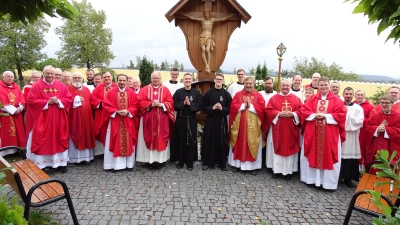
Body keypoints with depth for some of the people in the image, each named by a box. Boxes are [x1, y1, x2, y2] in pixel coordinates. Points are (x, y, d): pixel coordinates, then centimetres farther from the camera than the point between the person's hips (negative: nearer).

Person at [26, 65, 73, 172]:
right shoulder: (37, 86, -2)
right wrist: (47, 102, -15)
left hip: (58, 120, 2)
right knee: (42, 141, 2)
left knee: (59, 140, 8)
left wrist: (58, 101, -14)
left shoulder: (61, 86, 5)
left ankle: (61, 163, 18)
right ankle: (41, 164, 12)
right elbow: (31, 100, -8)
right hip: (42, 120, -2)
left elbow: (69, 99, 3)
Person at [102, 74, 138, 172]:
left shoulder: (131, 93, 4)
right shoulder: (111, 92, 0)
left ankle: (129, 164, 15)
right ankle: (114, 164, 10)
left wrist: (128, 112, -16)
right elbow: (106, 106, -5)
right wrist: (117, 112, -16)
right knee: (115, 142, 2)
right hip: (115, 121, -1)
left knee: (128, 142, 7)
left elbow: (135, 106, 1)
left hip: (128, 121, 2)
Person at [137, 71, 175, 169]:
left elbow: (170, 103, 0)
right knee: (149, 139, 2)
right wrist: (151, 104, -15)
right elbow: (140, 102, -2)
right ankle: (150, 160, 8)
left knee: (161, 138, 2)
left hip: (162, 120, 0)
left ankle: (159, 160, 10)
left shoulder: (165, 90, 7)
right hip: (148, 119, 0)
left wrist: (161, 104, -16)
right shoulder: (145, 89, 7)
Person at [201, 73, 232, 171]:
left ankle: (222, 163, 18)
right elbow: (204, 107, 1)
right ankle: (207, 162, 15)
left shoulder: (226, 94, 3)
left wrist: (222, 109, -17)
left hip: (222, 121, 0)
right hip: (210, 120, 0)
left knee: (222, 142, 5)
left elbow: (230, 108, 0)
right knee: (209, 141, 3)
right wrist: (212, 108, -15)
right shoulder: (208, 92, 3)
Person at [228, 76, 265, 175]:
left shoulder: (258, 95, 4)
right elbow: (233, 106, -5)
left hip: (253, 125, -1)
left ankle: (253, 166, 13)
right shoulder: (238, 94, 7)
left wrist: (250, 106, -15)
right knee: (240, 144, 8)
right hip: (240, 124, 1)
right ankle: (238, 164, 19)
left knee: (252, 145, 4)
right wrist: (243, 105, -15)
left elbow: (261, 108, -8)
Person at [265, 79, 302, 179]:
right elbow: (268, 111, -4)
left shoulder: (296, 99, 8)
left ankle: (289, 171, 14)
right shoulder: (274, 98, 5)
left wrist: (293, 114, -16)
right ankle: (276, 170, 14)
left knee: (289, 148, 5)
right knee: (277, 149, 5)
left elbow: (301, 111, 1)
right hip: (277, 128, 0)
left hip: (291, 129, 1)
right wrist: (279, 114, -16)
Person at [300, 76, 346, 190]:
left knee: (329, 157, 2)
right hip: (312, 133, 2)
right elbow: (304, 111, 2)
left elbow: (341, 115, -6)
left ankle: (329, 182, 12)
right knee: (312, 155, 8)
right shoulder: (312, 98, 8)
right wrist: (314, 115, -14)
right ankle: (312, 178, 21)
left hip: (330, 134, -2)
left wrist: (326, 116, -15)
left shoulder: (336, 100, 2)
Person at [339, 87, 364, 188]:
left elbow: (359, 122, -8)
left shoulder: (358, 108, 6)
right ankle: (337, 177, 12)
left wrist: (347, 114, -9)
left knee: (350, 156, 2)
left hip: (352, 137, 0)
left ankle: (348, 179, 14)